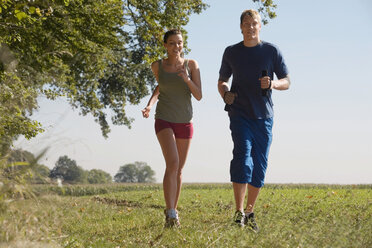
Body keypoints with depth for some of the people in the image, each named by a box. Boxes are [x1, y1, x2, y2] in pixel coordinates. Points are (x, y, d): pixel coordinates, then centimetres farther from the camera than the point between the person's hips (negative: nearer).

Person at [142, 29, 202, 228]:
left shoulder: (191, 65, -2)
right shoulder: (157, 66, -1)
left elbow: (199, 96, -6)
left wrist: (187, 80, -22)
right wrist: (149, 105, 6)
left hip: (185, 122, 2)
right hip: (164, 120, -2)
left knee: (179, 169, 9)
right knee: (172, 163, -21)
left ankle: (172, 210, 24)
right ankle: (170, 215, -25)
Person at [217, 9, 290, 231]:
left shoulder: (272, 51, 4)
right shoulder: (231, 52, 8)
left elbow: (287, 82, 7)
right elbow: (222, 81, 20)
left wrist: (273, 84, -16)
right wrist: (225, 94, -3)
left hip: (263, 115, 1)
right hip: (240, 113, -1)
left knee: (259, 165, 3)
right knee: (243, 155, -19)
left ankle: (250, 212, 16)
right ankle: (239, 211, -19)